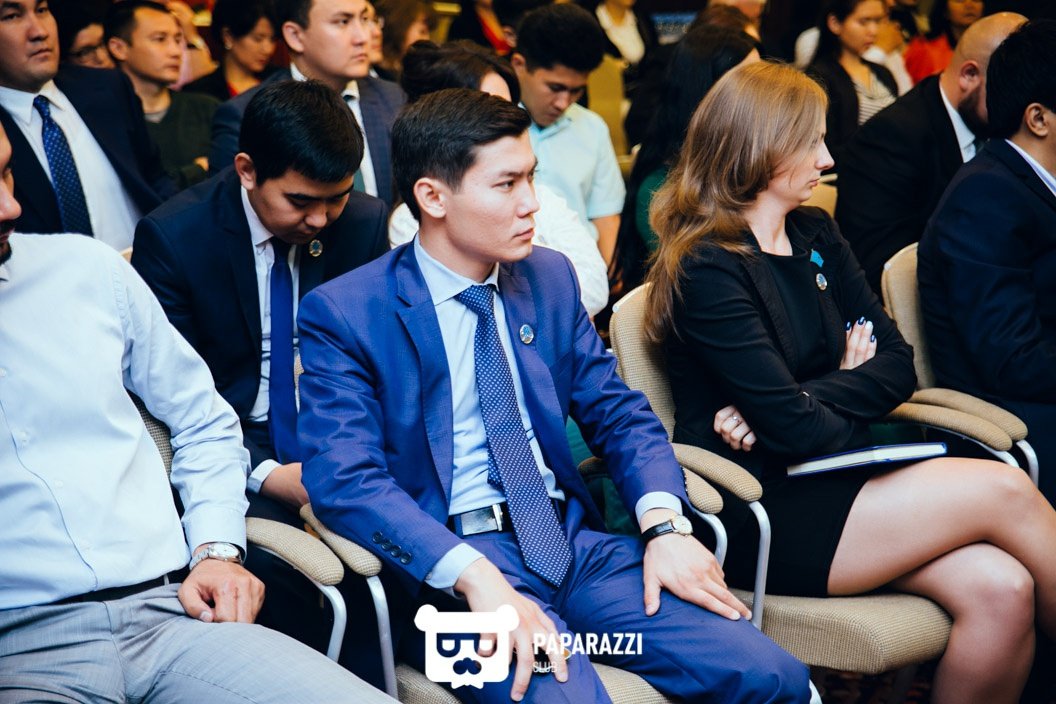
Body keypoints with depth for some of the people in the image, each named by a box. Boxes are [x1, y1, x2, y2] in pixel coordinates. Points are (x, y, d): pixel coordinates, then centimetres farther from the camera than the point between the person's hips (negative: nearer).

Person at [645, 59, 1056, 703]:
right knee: (1003, 491, -17)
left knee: (1001, 589, -20)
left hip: (829, 479, 7)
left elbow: (897, 365, 4)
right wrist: (846, 386, 3)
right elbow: (798, 431, -18)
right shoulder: (708, 268, -13)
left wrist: (798, 405, -12)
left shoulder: (816, 235, 12)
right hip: (756, 517, -7)